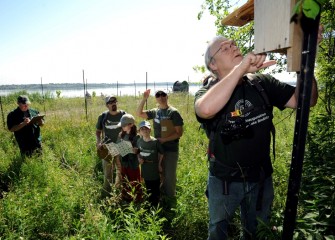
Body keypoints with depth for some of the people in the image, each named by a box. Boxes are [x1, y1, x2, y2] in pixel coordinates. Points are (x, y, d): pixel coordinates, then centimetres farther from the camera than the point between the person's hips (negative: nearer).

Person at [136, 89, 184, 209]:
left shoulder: (173, 112, -10)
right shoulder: (155, 112, 6)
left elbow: (179, 133, -11)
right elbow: (139, 113, 9)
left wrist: (164, 139, -18)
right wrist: (144, 99, -1)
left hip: (171, 149, -5)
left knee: (170, 176, 4)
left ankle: (171, 200, 20)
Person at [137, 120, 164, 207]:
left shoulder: (155, 141, -16)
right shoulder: (139, 141, -3)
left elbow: (161, 153, -5)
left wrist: (159, 164, -3)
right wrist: (139, 158, -5)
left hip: (154, 170, -4)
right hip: (145, 170, 4)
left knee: (155, 190, 8)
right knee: (148, 189, 20)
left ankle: (155, 206, 23)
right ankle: (149, 204, 38)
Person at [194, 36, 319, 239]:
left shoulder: (262, 83, -5)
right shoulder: (208, 91, -16)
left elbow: (305, 100, -10)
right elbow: (206, 109, -40)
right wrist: (241, 67, -39)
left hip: (261, 177, 3)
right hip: (225, 180, -3)